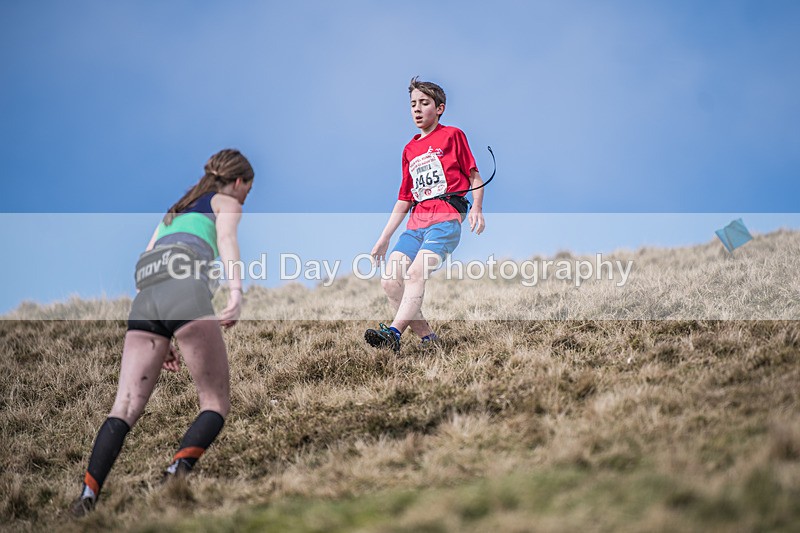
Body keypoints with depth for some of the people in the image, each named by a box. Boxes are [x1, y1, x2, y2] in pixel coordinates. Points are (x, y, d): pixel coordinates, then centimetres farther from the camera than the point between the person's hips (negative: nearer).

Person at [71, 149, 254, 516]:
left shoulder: (174, 212, 39)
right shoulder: (226, 204, 21)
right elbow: (226, 241, -2)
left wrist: (161, 339, 34)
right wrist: (236, 291, -18)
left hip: (145, 298, 6)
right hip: (186, 289, -6)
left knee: (126, 407, -1)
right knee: (216, 403, -1)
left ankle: (89, 490, -20)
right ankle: (179, 470, -26)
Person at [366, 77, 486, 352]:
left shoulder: (452, 135, 7)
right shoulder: (410, 149, 24)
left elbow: (475, 177, 5)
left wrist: (476, 209, -13)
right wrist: (383, 239, 22)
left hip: (446, 219, -7)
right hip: (417, 223, 7)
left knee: (415, 274, -27)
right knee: (390, 280, -12)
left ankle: (394, 332, -40)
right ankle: (427, 337, -10)